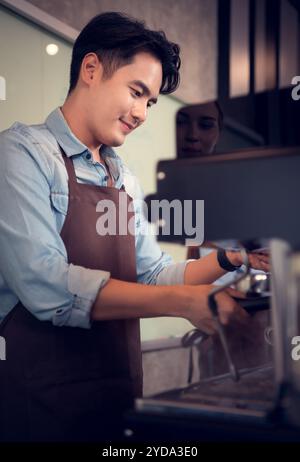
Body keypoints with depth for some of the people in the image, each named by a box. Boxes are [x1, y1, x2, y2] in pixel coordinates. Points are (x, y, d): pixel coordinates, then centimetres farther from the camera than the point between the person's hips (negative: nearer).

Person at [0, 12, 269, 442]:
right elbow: (47, 287, -22)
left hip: (120, 392, 7)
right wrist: (184, 301, -23)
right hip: (44, 401, -7)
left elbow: (154, 275, 11)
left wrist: (228, 261, -5)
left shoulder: (125, 180, 11)